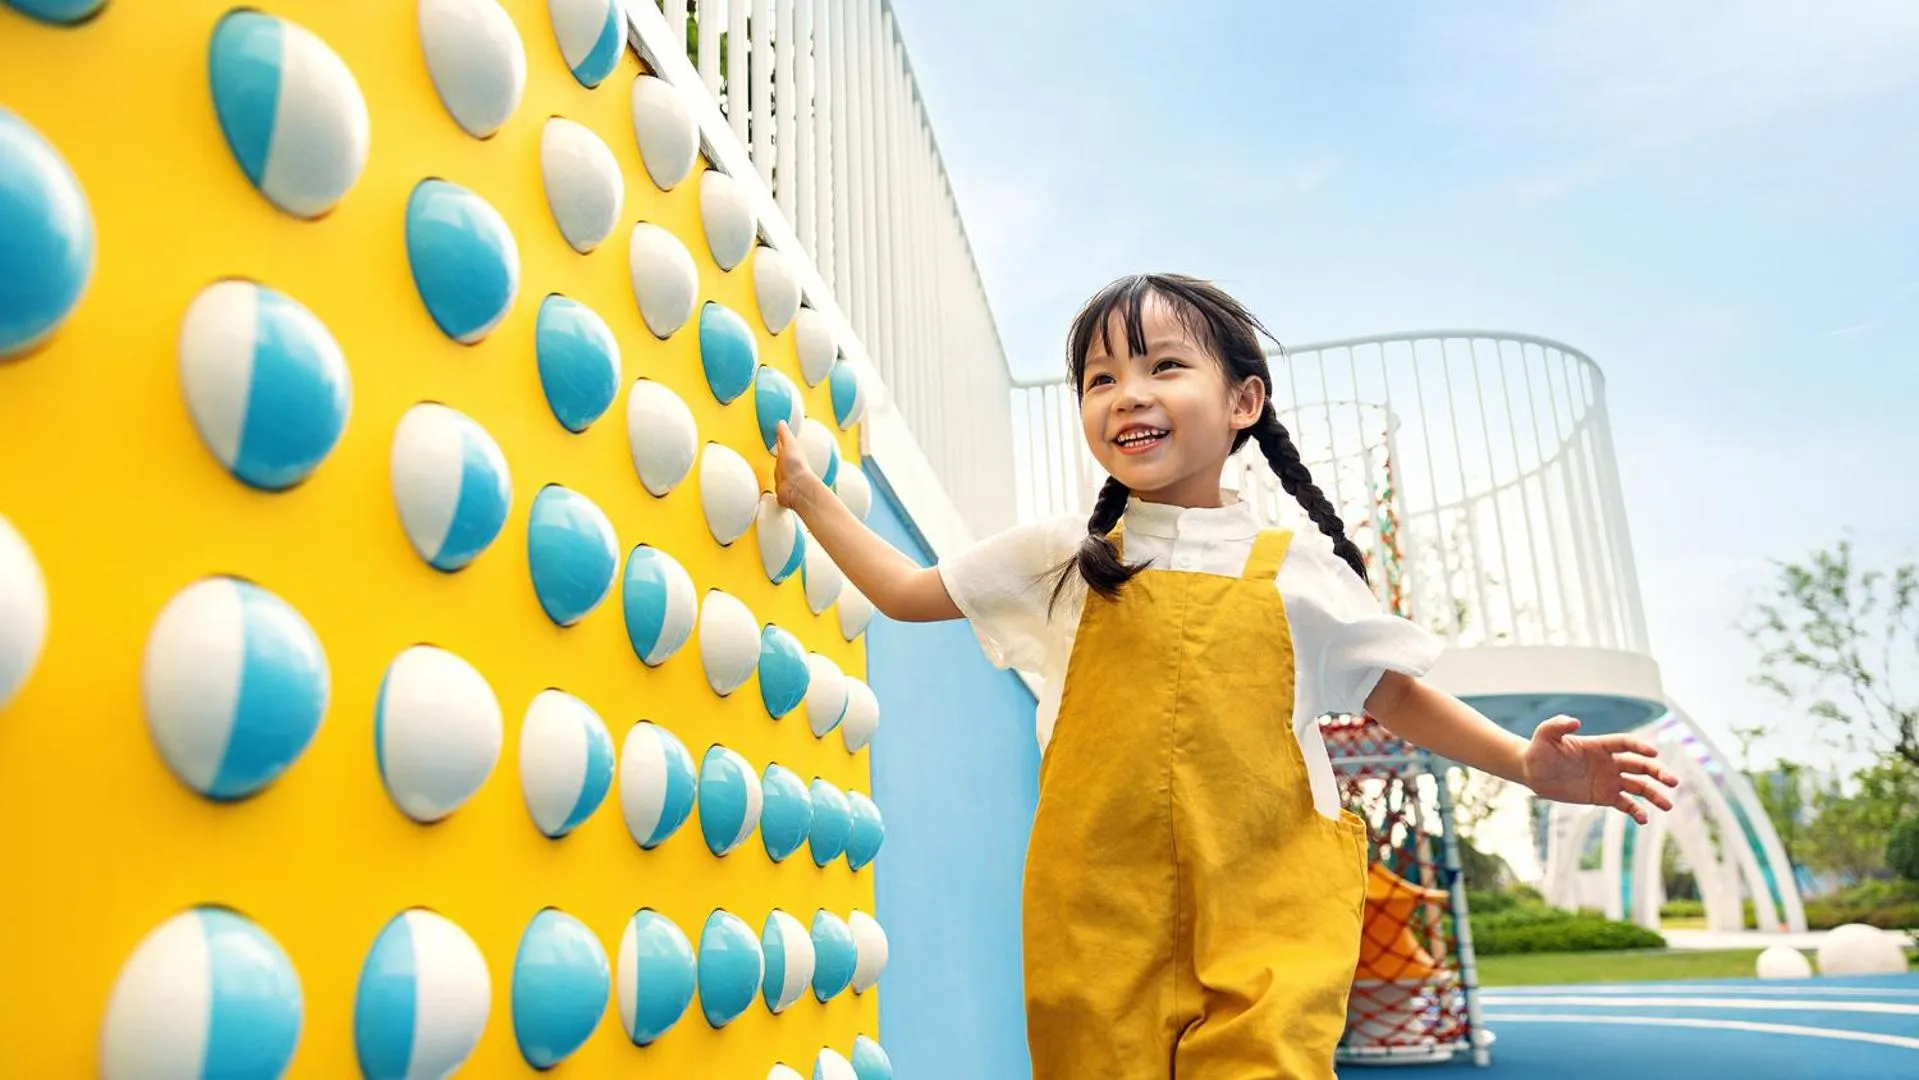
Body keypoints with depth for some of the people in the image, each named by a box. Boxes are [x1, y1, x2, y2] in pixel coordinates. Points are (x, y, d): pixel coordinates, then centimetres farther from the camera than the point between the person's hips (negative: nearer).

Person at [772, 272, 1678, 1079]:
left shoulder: (1296, 568, 5)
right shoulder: (1061, 562, 7)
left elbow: (1395, 693, 14)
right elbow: (908, 594, 16)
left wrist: (1527, 764, 2)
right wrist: (806, 493, 15)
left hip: (1266, 926, -1)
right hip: (1099, 929, 1)